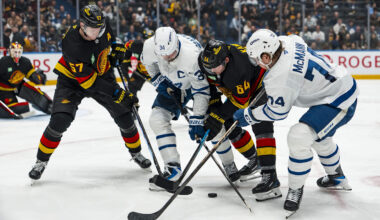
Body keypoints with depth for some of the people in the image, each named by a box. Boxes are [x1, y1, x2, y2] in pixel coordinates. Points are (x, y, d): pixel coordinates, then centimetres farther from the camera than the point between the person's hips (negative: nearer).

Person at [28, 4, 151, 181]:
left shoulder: (102, 27, -20)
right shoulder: (72, 45, -37)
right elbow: (89, 81, -34)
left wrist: (117, 48, -3)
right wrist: (117, 94, -34)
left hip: (102, 74, 5)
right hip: (72, 80, -5)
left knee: (123, 114, -2)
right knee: (60, 120, -20)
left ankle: (136, 152, 22)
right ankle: (41, 160, 0)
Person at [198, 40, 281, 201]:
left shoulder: (238, 69, -41)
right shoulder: (205, 61, -19)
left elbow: (241, 99, -31)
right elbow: (210, 84, 0)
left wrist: (218, 116, -29)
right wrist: (213, 109, -5)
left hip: (262, 84, -9)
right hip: (237, 89, 9)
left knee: (261, 127, -22)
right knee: (230, 125, 7)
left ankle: (270, 176, -28)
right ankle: (254, 160, 28)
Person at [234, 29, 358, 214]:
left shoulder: (280, 77, -29)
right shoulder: (289, 41, -4)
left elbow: (276, 112, -16)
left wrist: (248, 115, -3)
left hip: (338, 102, -11)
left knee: (299, 136, -20)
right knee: (320, 136, 31)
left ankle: (296, 189, -4)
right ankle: (336, 178, 51)